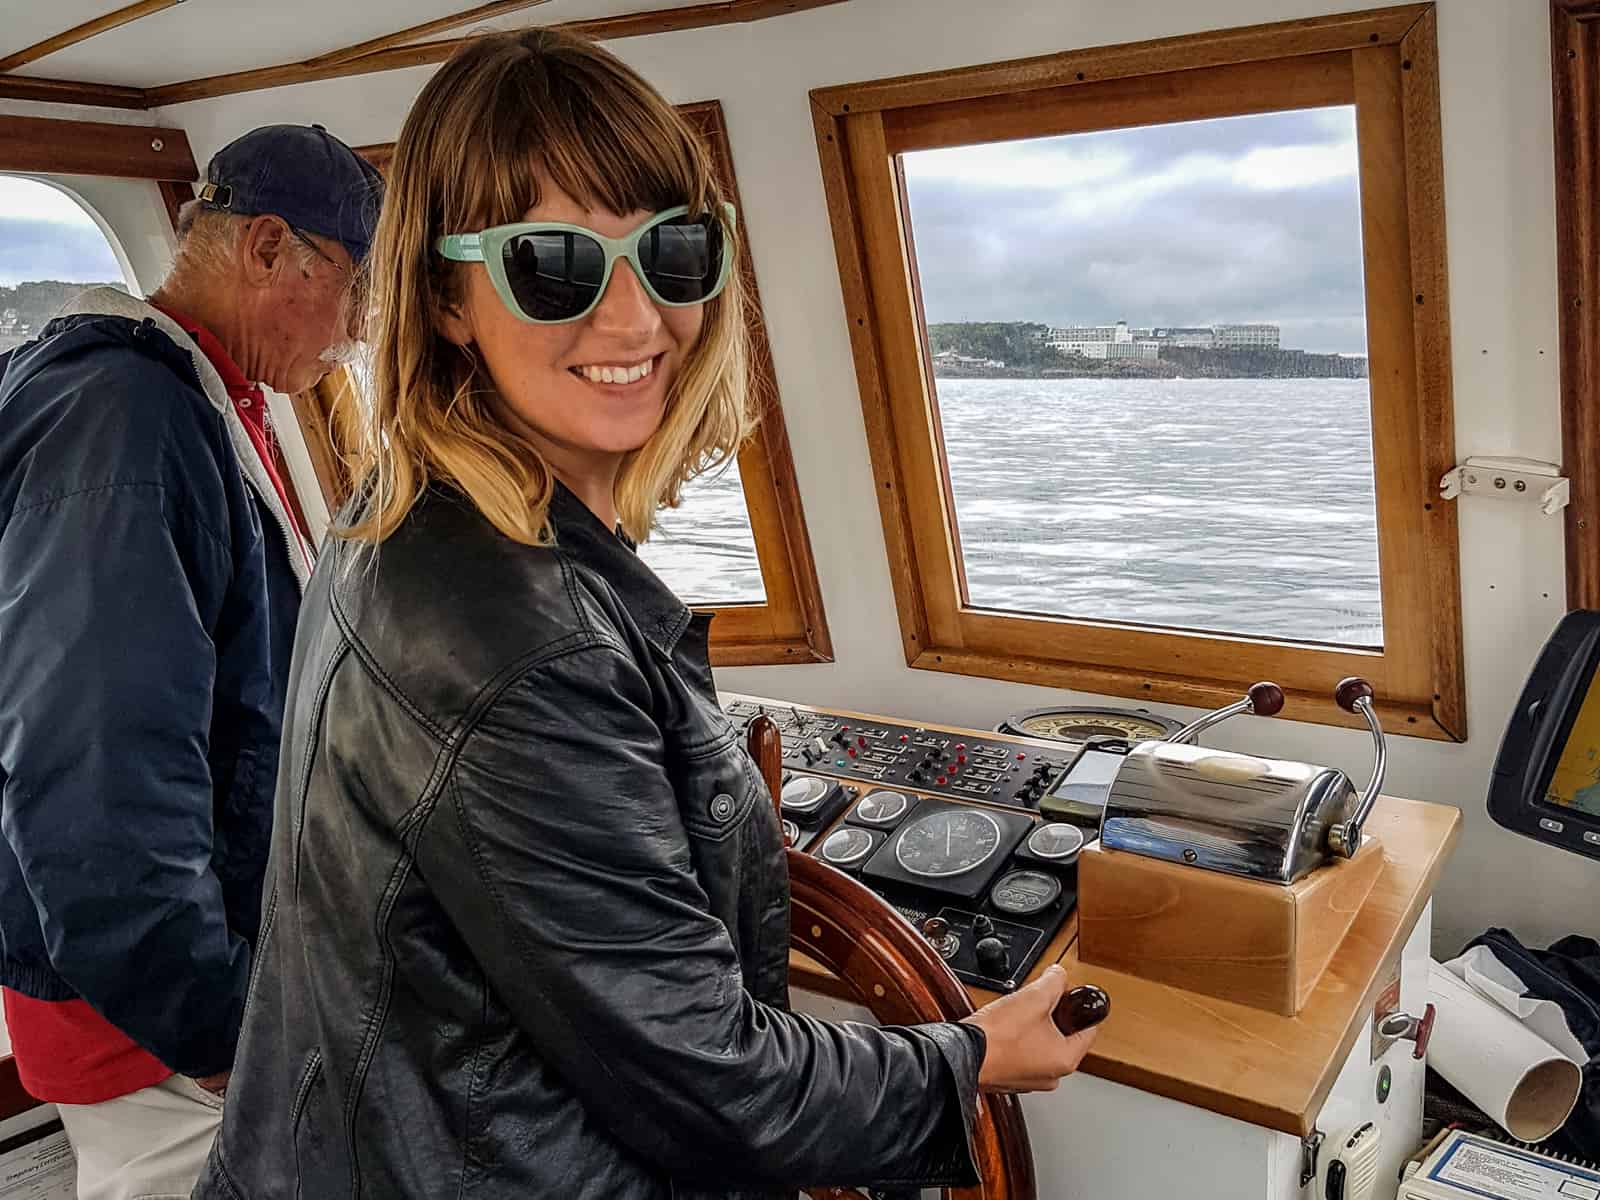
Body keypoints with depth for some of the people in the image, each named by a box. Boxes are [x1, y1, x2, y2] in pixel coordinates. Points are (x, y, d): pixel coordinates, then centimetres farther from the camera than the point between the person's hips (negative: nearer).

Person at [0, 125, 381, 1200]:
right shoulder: (124, 416, -23)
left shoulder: (212, 407, 10)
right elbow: (98, 774, -30)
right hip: (157, 1022, -9)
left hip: (222, 960, 9)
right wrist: (223, 1034, -22)